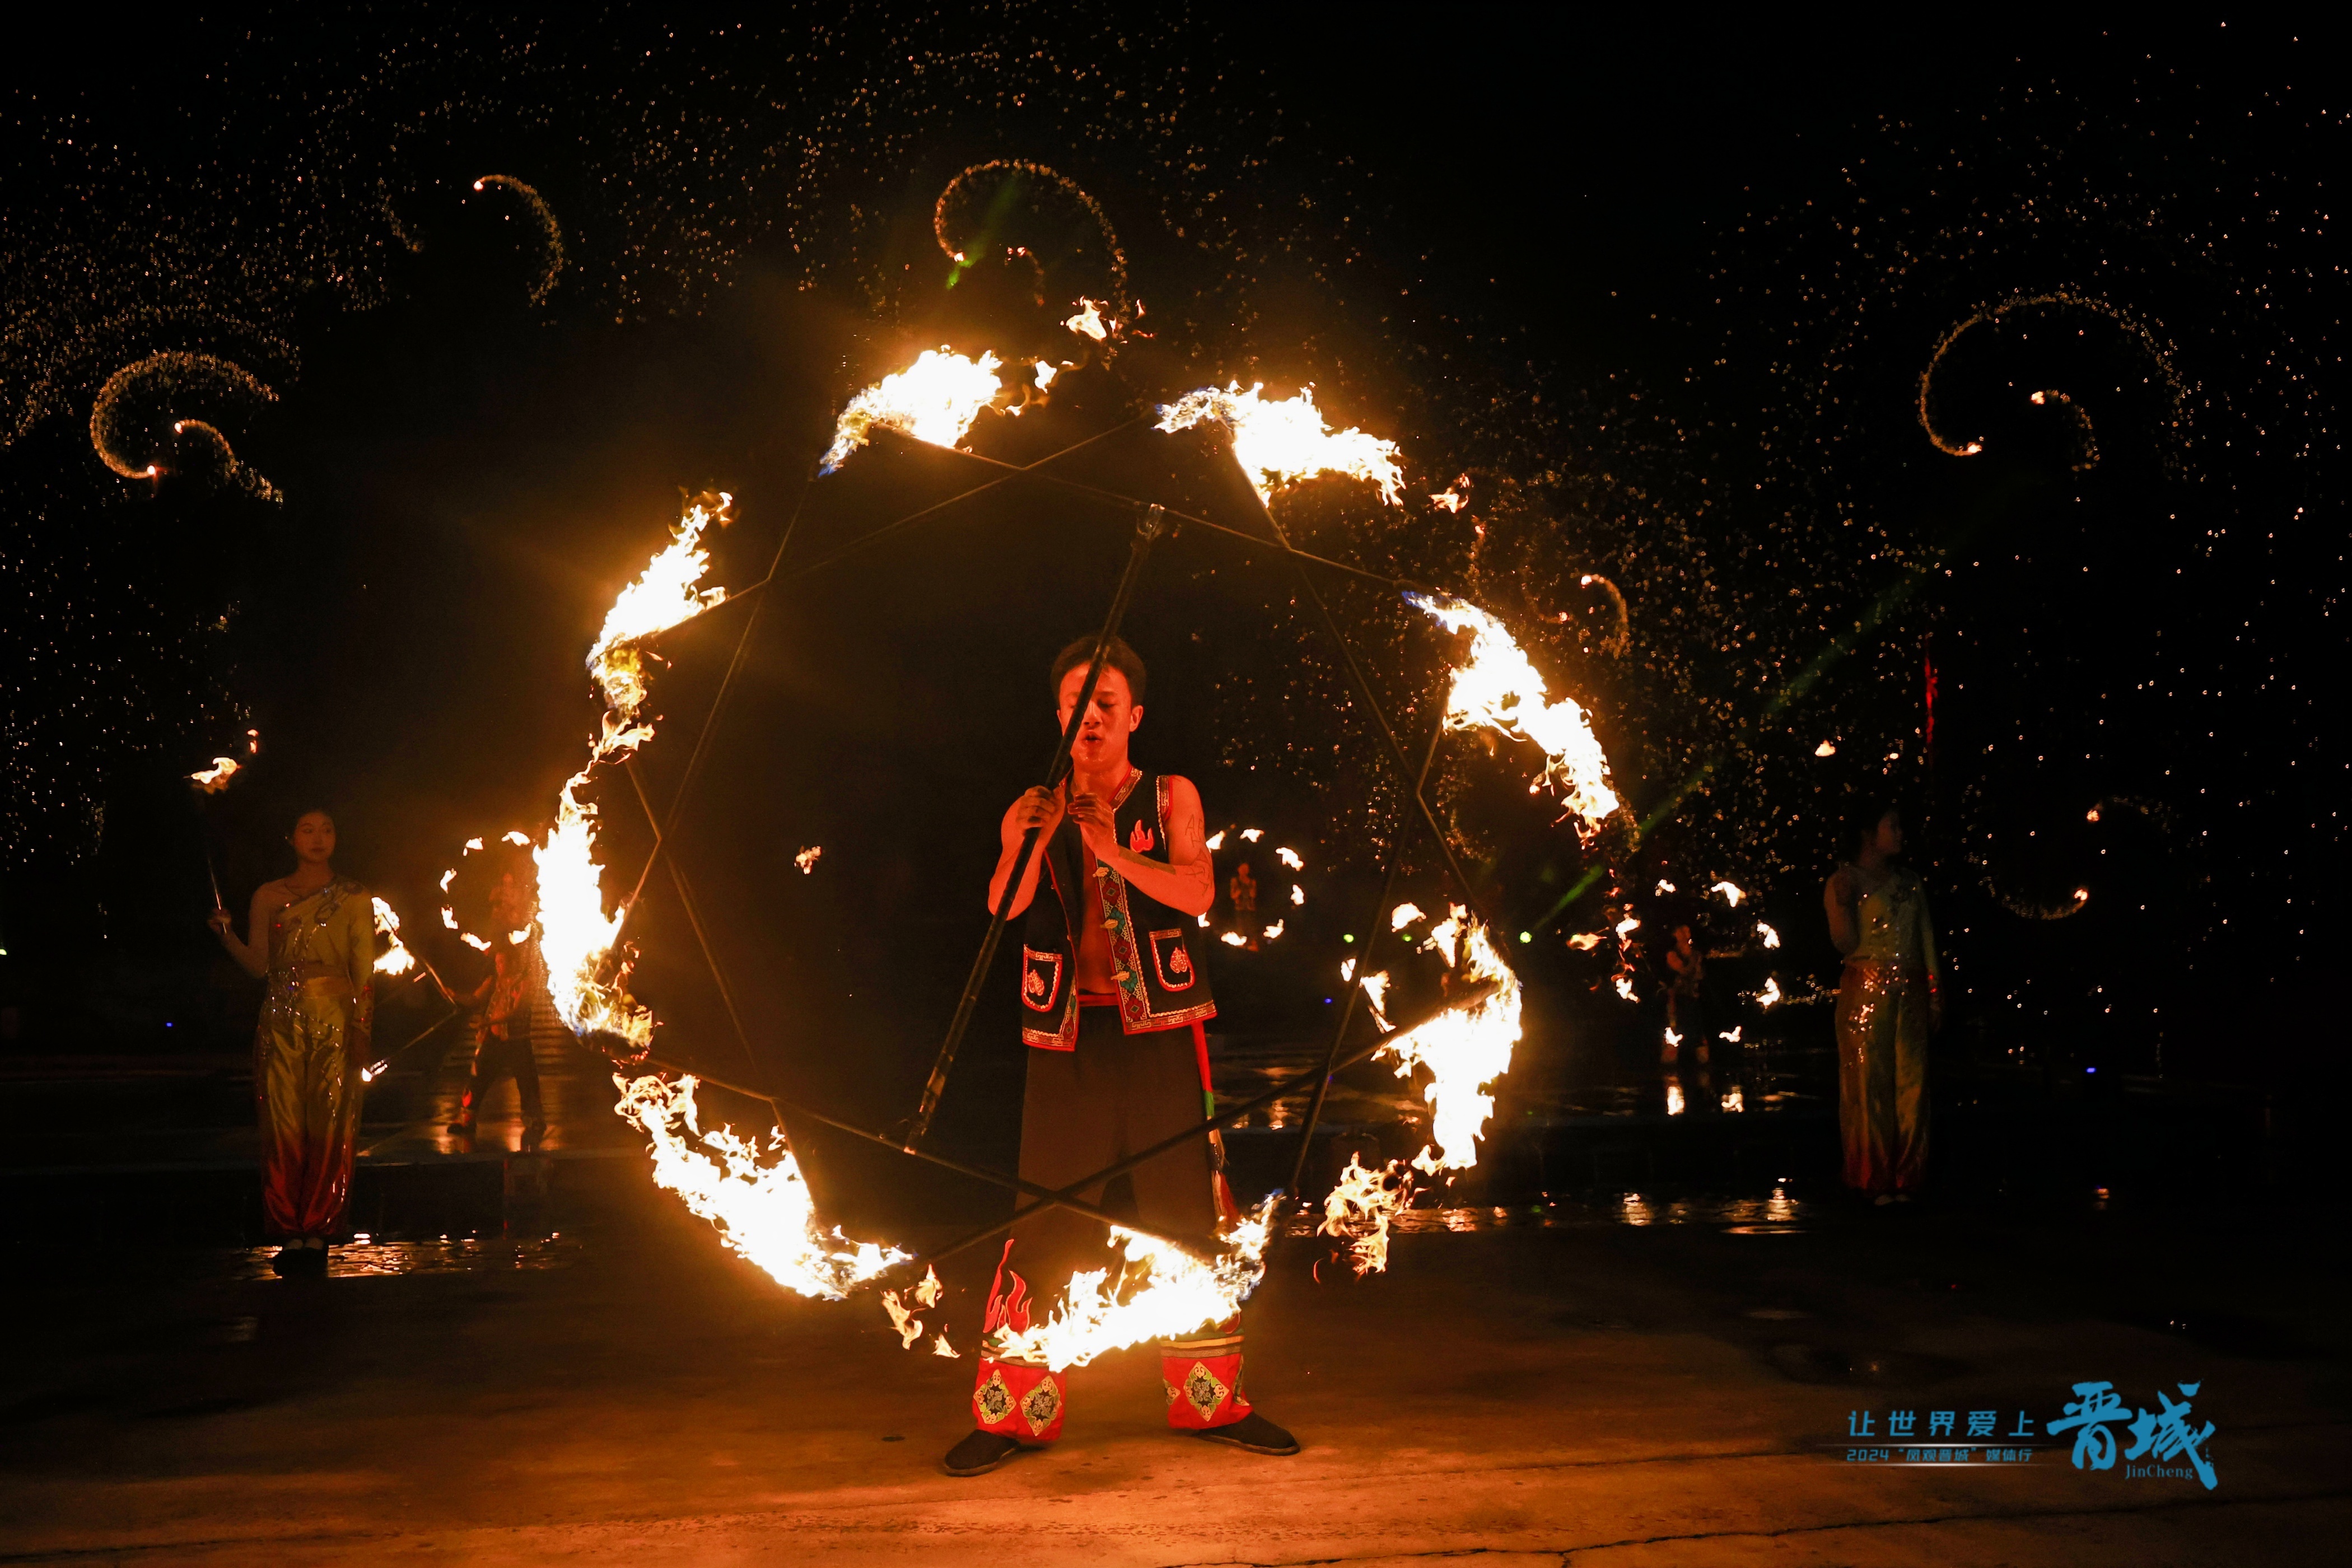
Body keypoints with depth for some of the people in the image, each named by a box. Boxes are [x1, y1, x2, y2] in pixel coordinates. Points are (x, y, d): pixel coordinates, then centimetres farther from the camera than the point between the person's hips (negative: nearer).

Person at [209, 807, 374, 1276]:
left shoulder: (354, 898, 8)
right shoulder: (269, 897, 13)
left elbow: (365, 969, 3)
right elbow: (257, 966, 9)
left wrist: (360, 1027, -6)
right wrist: (226, 935, -8)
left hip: (335, 1015, -1)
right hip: (282, 1018, 2)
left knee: (330, 1127, -5)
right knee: (283, 1127, -2)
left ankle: (318, 1235, 0)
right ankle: (290, 1235, 4)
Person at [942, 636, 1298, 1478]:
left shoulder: (1171, 798, 7)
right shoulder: (1035, 810, 10)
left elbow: (1195, 892, -10)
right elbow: (1003, 909, -6)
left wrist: (1113, 850, -25)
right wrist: (1026, 845, -26)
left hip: (1159, 1029, 0)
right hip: (1068, 1034, 0)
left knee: (1185, 1211, 3)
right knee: (1048, 1222, -2)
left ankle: (1211, 1400, 14)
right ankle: (1011, 1411, 5)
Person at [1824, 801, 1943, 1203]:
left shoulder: (1911, 884, 17)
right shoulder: (1844, 882, 1)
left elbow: (1927, 943, 17)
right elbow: (1846, 943, -7)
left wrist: (1935, 996, 10)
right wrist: (1843, 903, -22)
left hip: (1910, 991, 5)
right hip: (1866, 990, -5)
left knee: (1911, 1083, 1)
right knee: (1869, 1084, -5)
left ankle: (1905, 1178, 8)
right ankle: (1874, 1180, 0)